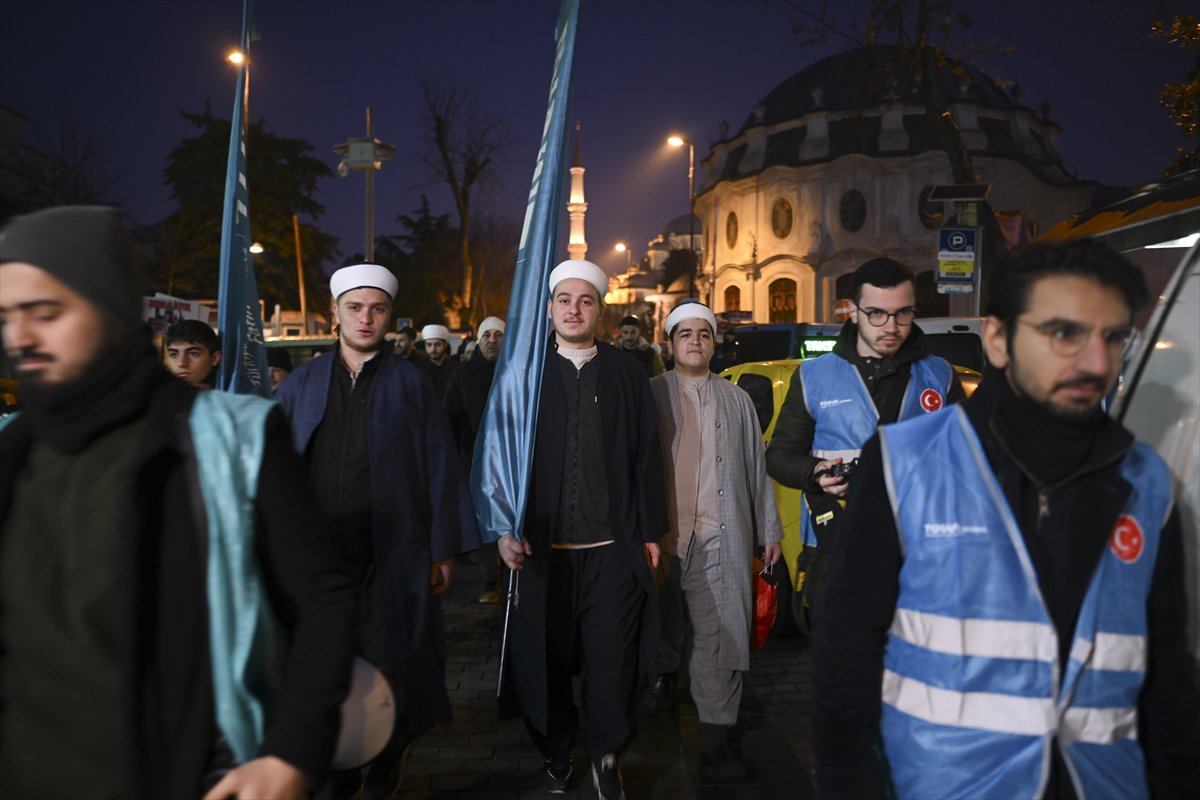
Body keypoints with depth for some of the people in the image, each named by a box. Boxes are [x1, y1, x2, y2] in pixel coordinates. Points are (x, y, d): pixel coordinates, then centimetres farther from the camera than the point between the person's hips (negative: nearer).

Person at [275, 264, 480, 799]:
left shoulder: (411, 385, 1)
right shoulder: (302, 383, 7)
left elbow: (440, 469, 0)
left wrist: (444, 548, -2)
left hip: (392, 558, -2)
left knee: (390, 664, 6)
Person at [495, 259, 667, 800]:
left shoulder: (627, 375, 4)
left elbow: (646, 458, 5)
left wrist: (650, 532, 3)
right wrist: (505, 526, -6)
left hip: (613, 547, 0)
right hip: (542, 547, 0)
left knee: (612, 660, 5)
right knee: (547, 659, 11)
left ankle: (606, 756, 29)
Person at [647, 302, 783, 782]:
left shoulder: (736, 401, 13)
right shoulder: (651, 395, 5)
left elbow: (757, 469, 13)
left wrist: (769, 531, 10)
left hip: (722, 540, 1)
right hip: (663, 536, -1)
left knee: (722, 640, -1)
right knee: (662, 633, 12)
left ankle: (714, 744, 8)